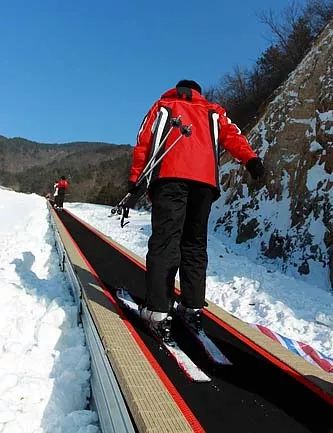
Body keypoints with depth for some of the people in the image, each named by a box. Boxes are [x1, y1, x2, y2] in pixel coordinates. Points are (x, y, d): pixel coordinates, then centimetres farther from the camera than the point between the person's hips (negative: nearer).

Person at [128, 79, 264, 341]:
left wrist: (135, 179, 10)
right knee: (195, 243, 9)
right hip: (205, 179, 2)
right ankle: (192, 307, 7)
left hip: (169, 176, -2)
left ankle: (158, 311, -20)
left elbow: (143, 142, 14)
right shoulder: (213, 111, 32)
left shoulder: (162, 106, 29)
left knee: (165, 240, -11)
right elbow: (230, 133, 11)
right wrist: (250, 158, -5)